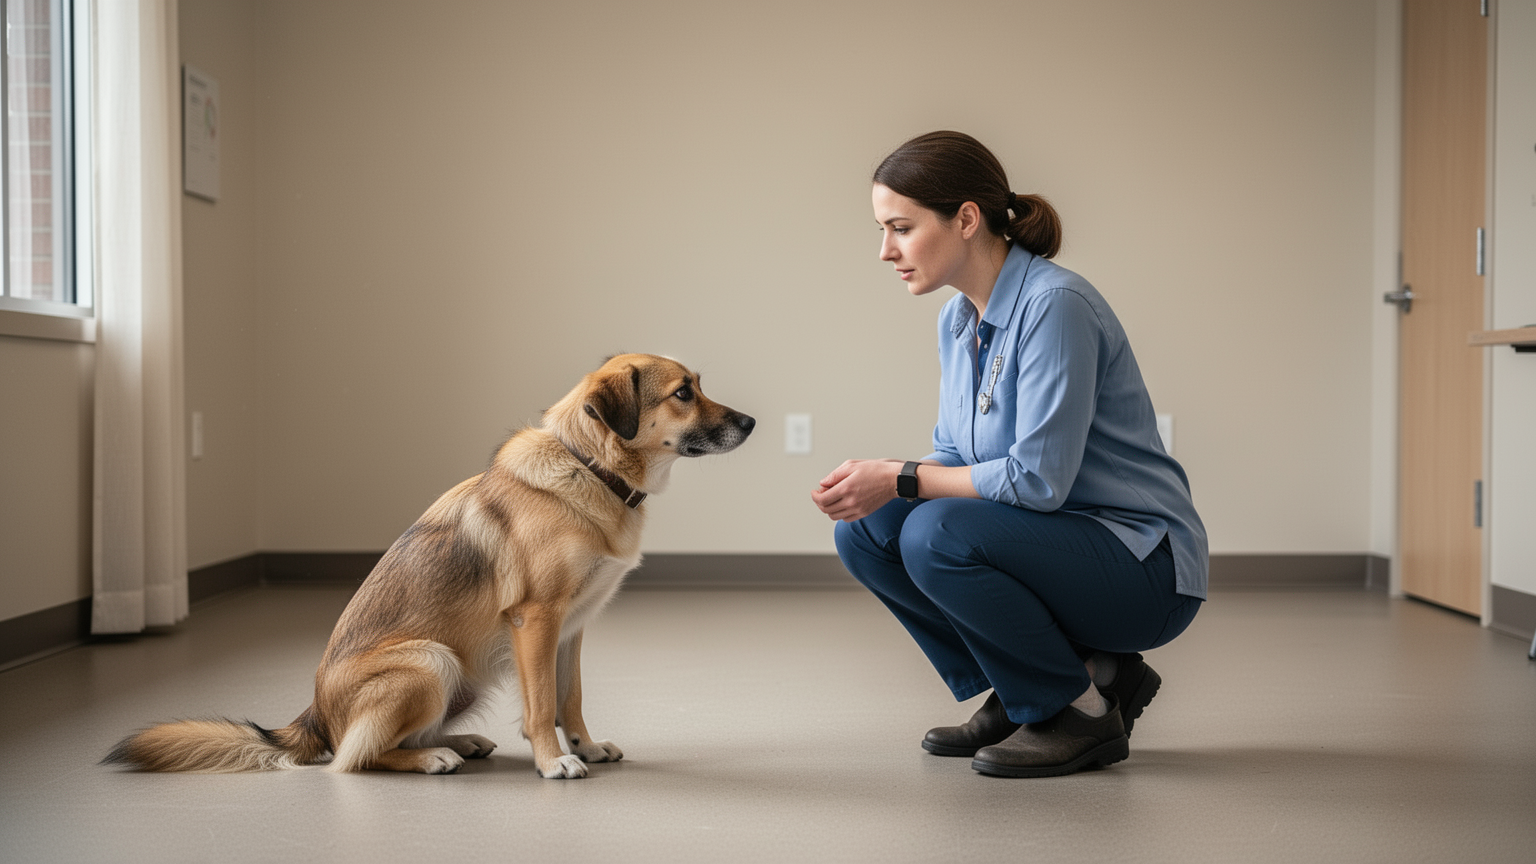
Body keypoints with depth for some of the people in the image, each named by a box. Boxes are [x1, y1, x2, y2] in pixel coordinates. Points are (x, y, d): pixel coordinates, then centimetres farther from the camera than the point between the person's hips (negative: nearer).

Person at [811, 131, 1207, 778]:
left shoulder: (1055, 305, -21)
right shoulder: (957, 320, 6)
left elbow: (1038, 477, -26)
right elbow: (954, 458, 11)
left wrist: (901, 479, -19)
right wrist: (875, 480, -9)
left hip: (1145, 572, -8)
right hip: (1049, 544, 8)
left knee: (937, 534, -29)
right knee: (864, 531, -5)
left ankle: (1083, 709, -8)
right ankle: (1021, 695, 6)